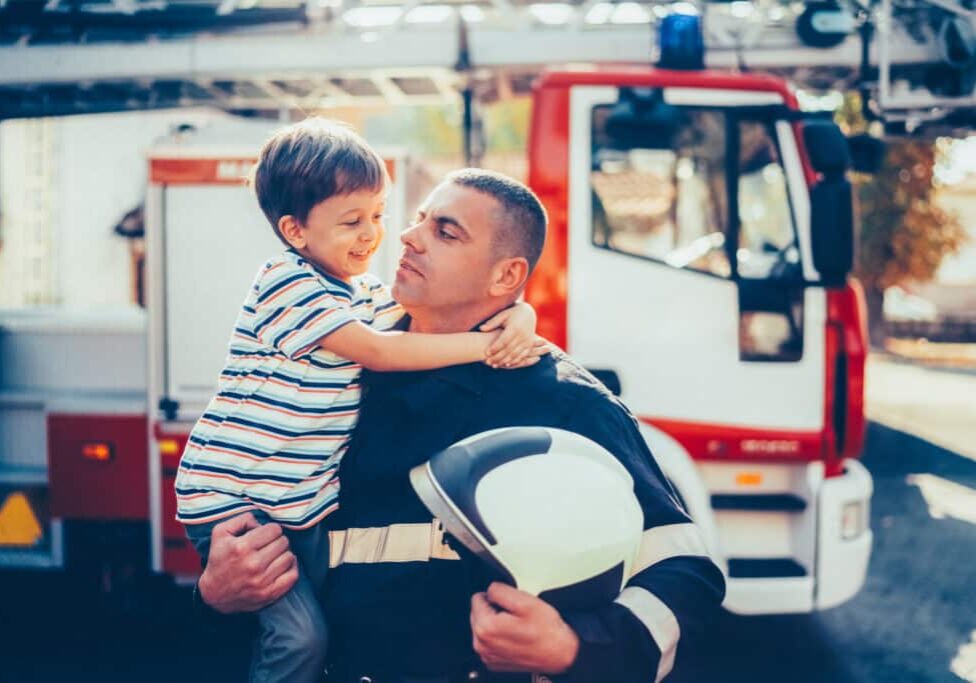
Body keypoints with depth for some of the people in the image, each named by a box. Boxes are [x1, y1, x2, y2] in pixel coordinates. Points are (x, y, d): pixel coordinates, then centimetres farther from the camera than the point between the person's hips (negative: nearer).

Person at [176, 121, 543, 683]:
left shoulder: (371, 294, 11)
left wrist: (519, 315, -12)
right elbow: (375, 350, -20)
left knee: (339, 629, 7)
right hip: (233, 499, -7)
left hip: (308, 503, 8)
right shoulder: (287, 282, -14)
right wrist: (482, 344, -20)